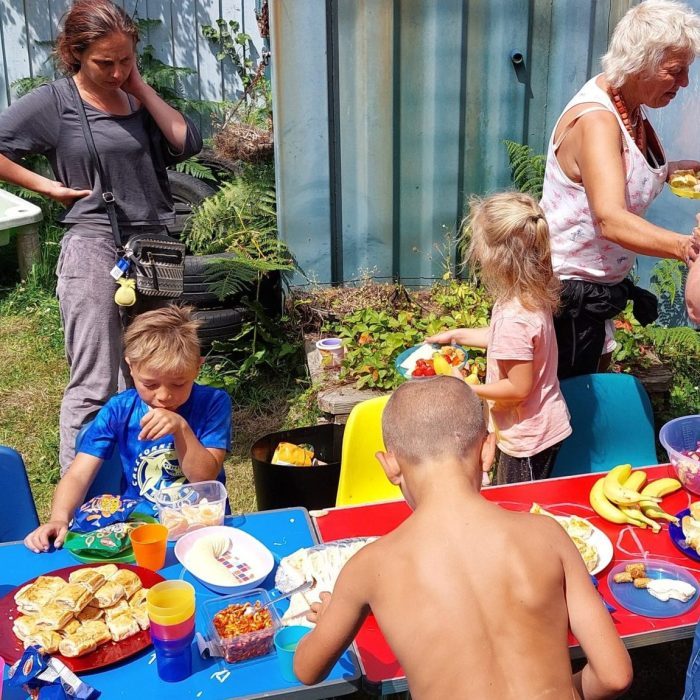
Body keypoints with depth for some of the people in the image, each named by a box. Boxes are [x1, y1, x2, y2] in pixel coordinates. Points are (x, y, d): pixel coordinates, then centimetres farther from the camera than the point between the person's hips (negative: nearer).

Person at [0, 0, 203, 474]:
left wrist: (141, 88, 1)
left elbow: (188, 143, 1)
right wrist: (51, 187, -8)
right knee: (94, 387, -4)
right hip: (95, 251, -5)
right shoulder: (54, 103, -3)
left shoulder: (136, 101, 12)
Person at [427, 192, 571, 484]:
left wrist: (468, 389, -18)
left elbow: (518, 388, -26)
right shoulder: (531, 296, -4)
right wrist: (457, 335, 19)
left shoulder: (514, 317, -33)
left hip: (527, 437, -9)